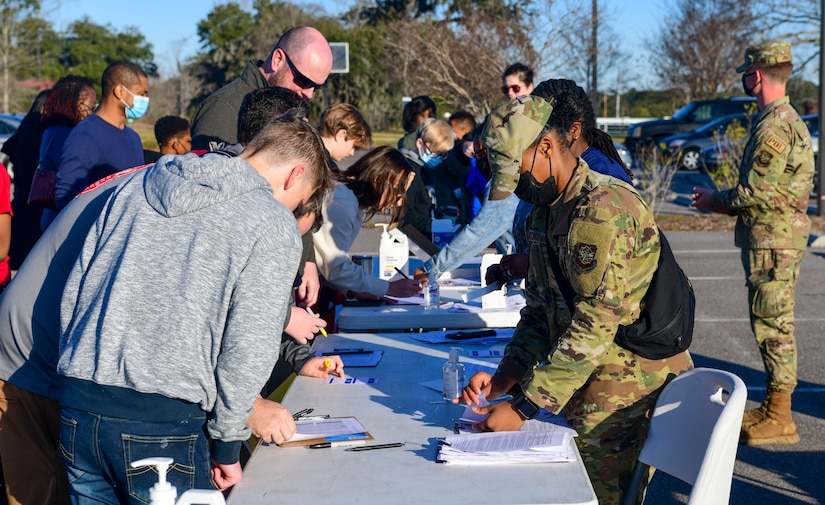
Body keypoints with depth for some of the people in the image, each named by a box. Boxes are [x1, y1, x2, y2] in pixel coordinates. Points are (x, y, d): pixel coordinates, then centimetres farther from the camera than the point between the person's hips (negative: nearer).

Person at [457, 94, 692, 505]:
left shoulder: (603, 209, -21)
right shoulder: (544, 212, 11)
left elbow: (594, 327, -25)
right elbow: (539, 311, 14)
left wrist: (522, 408, -23)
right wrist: (503, 379, -1)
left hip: (624, 397, -9)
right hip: (587, 393, 9)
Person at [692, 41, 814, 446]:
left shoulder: (773, 126, -19)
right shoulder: (788, 119, 16)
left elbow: (756, 192, -22)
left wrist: (714, 201, -5)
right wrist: (721, 199, 15)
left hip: (771, 240, -11)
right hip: (781, 235, 11)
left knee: (772, 323, -5)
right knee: (774, 323, 15)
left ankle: (779, 419, 0)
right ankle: (773, 407, 24)